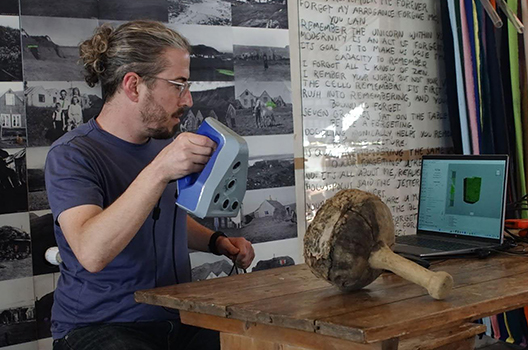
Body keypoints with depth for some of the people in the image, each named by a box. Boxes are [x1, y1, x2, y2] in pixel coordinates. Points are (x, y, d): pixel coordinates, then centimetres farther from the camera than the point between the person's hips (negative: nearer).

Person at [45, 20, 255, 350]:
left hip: (177, 320, 7)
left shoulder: (163, 141, 11)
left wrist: (216, 242, 9)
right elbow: (92, 253, -29)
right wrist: (159, 171, -35)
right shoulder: (71, 155, -12)